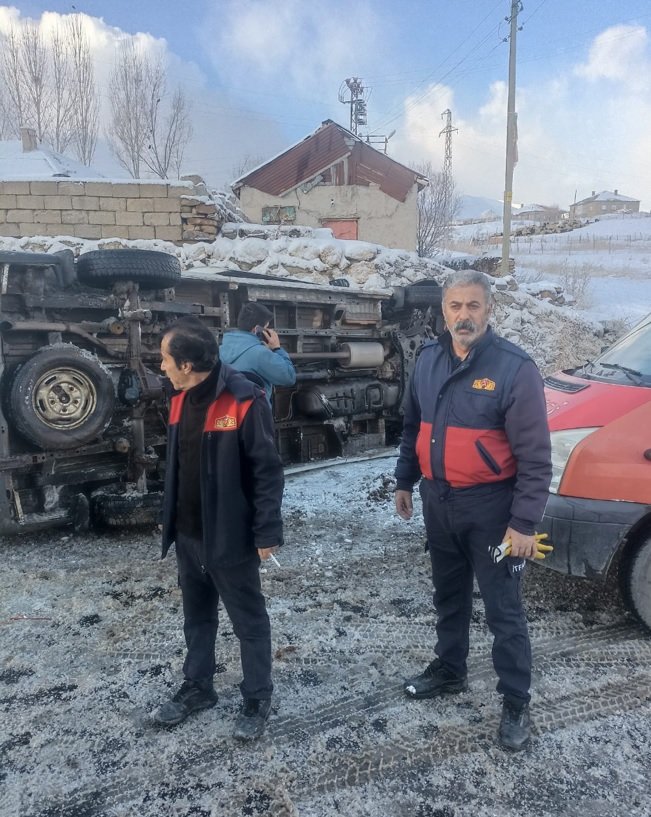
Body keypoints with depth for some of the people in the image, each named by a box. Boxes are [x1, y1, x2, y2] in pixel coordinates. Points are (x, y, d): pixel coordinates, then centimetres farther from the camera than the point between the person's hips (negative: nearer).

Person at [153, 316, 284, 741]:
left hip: (230, 538, -7)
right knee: (197, 617, 22)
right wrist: (170, 521, 18)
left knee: (249, 621, 11)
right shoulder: (182, 400, 5)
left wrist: (267, 532, -17)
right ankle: (198, 687, 41)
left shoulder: (244, 400, -20)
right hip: (188, 535, 8)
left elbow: (268, 471, -18)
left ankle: (258, 699, 28)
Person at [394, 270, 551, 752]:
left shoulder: (515, 368, -17)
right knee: (449, 598, 22)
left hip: (489, 507, -5)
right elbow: (413, 427, 14)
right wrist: (404, 480, 16)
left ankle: (516, 703, 26)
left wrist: (525, 523, -18)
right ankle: (449, 672, 43)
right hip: (438, 501, 6)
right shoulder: (429, 360, 2)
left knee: (503, 610, 8)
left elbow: (535, 456, -16)